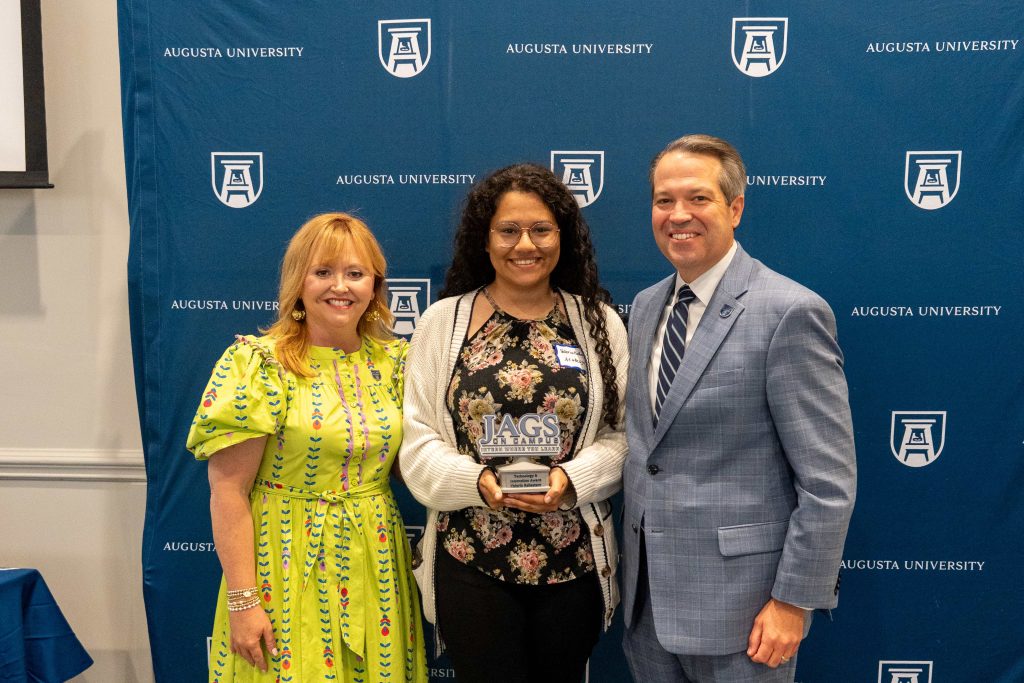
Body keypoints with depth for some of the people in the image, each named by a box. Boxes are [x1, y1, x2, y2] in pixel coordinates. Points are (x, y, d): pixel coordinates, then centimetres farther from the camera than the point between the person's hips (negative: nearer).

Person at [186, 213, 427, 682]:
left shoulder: (394, 360, 3)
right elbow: (228, 491, -12)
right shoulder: (258, 363, -11)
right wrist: (242, 602, -14)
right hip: (291, 570, -4)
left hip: (376, 567, 4)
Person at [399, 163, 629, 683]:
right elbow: (419, 443, -2)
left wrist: (571, 479, -17)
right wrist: (476, 481, -19)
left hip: (574, 558, 2)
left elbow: (621, 434, 0)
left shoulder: (599, 322, 2)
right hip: (470, 560, -1)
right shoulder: (442, 322, 0)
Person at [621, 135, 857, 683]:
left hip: (737, 597, -6)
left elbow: (829, 481, -15)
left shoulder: (790, 312, -16)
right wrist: (633, 561, 13)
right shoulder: (645, 307, 7)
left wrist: (793, 602, -15)